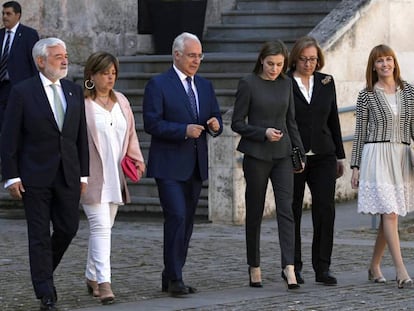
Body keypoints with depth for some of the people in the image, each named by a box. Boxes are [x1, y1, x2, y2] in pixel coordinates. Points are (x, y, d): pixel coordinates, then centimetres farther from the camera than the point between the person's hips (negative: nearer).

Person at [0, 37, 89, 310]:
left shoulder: (75, 91, 9)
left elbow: (82, 135, 12)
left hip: (68, 175, 5)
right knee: (39, 235, -1)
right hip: (35, 176, -4)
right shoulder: (23, 92, -6)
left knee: (69, 227, 6)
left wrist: (84, 173, 8)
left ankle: (44, 272, 30)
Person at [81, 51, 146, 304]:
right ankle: (104, 282, -17)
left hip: (115, 176, 7)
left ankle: (93, 276, 25)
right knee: (100, 226, -13)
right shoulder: (81, 102, -9)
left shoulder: (121, 102, 13)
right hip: (92, 177, -7)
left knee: (104, 227, 12)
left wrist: (137, 159, 8)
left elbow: (130, 134, 20)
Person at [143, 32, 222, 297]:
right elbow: (151, 123, -13)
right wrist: (183, 130, -21)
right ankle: (174, 278, -11)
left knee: (187, 222, 8)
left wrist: (215, 125, -7)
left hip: (196, 165, 7)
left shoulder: (205, 86, 15)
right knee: (177, 217, -15)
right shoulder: (158, 85, -6)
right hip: (169, 165, -7)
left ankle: (171, 278, 16)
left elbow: (216, 118, 17)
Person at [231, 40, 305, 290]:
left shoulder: (286, 84, 8)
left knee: (286, 209, -10)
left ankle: (289, 266, -17)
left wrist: (300, 152, 11)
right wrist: (263, 133, -16)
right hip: (257, 156, -3)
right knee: (255, 213, 5)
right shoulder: (248, 84, -5)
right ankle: (254, 268, 16)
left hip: (282, 155, 3)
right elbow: (237, 123, -4)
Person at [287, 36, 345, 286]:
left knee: (326, 209, -6)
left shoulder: (327, 83, 10)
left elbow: (334, 121, 15)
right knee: (293, 212, 4)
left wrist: (340, 156, 14)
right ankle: (294, 267, 13)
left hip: (322, 157, 3)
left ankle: (323, 268, -2)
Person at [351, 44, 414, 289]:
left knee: (389, 215, 8)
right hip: (376, 156, -4)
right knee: (390, 213, -13)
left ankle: (375, 266, 22)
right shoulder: (367, 96, 1)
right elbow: (360, 133, 4)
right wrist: (356, 166, 2)